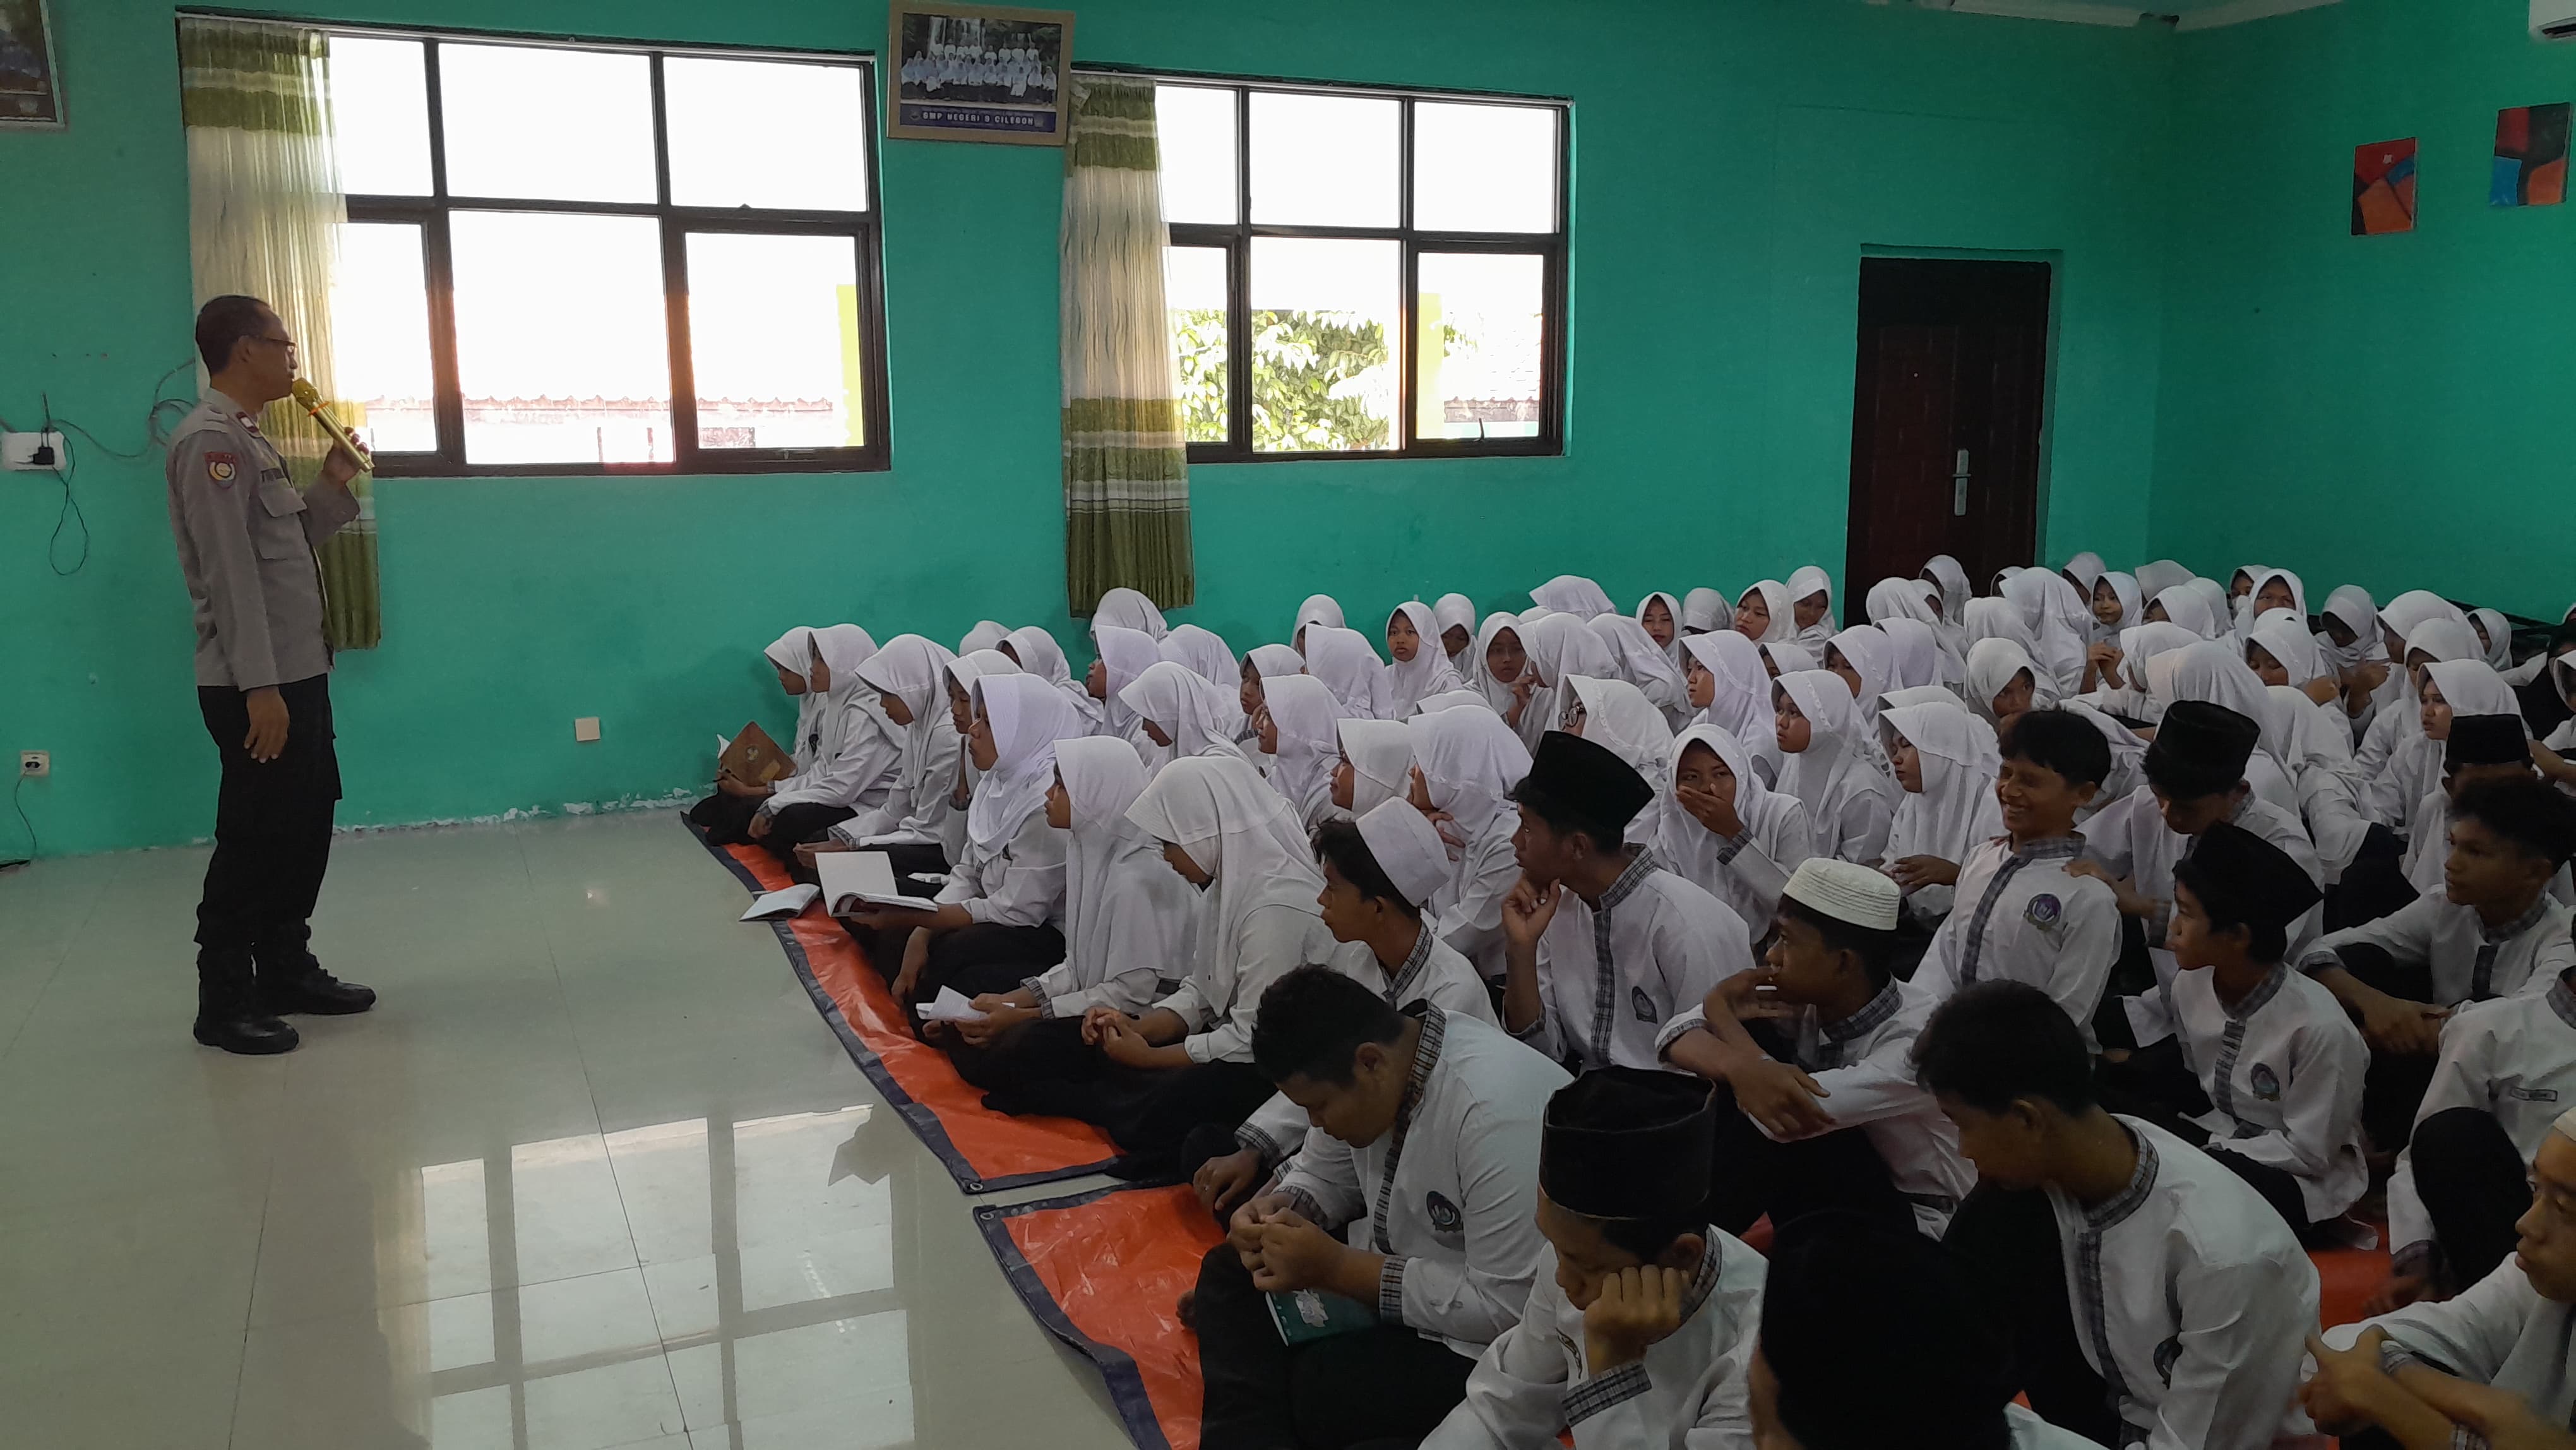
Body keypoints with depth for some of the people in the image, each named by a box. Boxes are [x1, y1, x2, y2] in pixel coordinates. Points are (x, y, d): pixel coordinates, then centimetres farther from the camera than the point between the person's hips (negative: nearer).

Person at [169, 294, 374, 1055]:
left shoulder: (249, 438, 16)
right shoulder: (210, 440, -15)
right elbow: (229, 571, -21)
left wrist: (334, 485, 9)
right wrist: (258, 687, -24)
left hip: (298, 673, 10)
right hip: (256, 685, -10)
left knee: (304, 826, 15)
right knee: (253, 839, -2)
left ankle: (287, 971, 27)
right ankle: (224, 1003, 8)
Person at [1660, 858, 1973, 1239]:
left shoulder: (1917, 1040, -29)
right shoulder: (1804, 1001, -11)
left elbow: (1793, 1111, -38)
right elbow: (1680, 1033, -13)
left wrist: (1720, 1009, -21)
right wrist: (1739, 1066, -38)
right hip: (1829, 1187, 6)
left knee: (1782, 1119, -31)